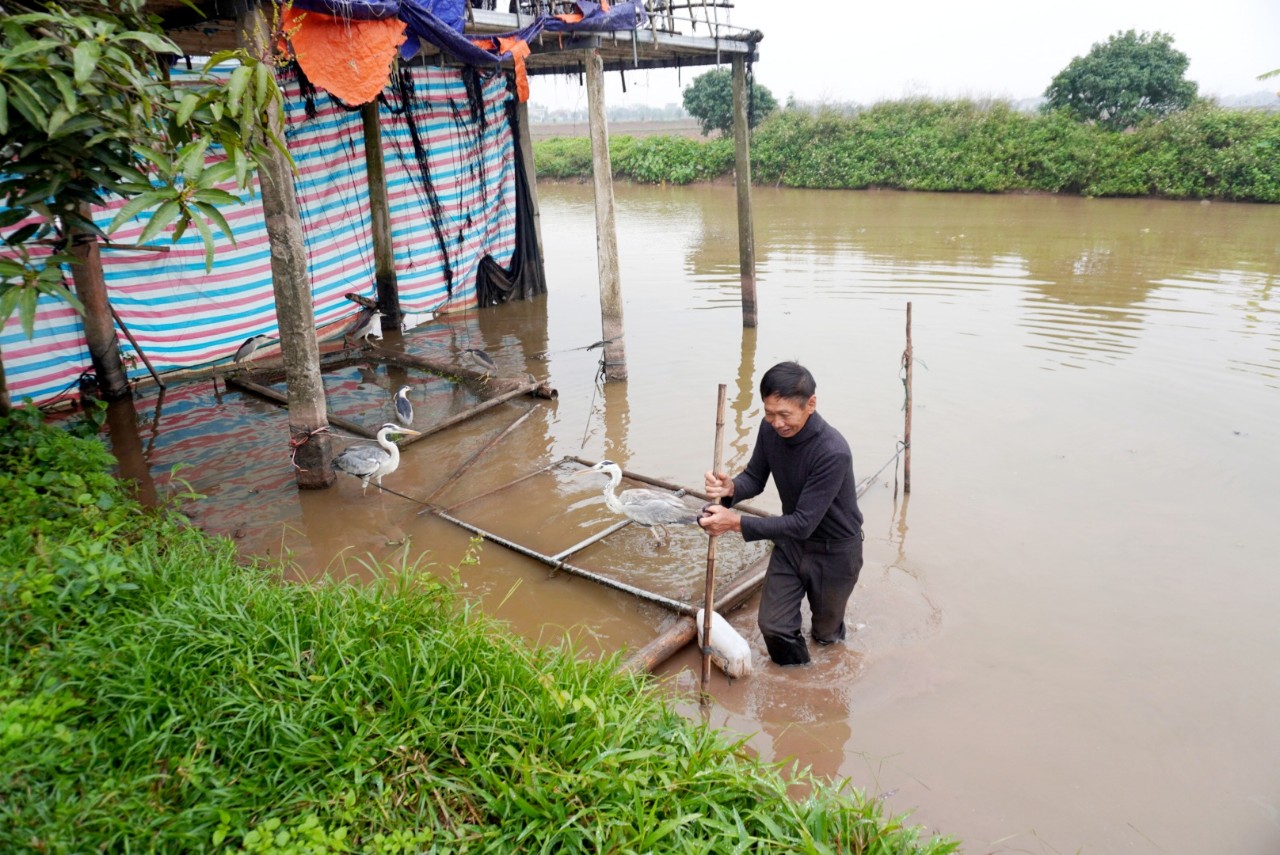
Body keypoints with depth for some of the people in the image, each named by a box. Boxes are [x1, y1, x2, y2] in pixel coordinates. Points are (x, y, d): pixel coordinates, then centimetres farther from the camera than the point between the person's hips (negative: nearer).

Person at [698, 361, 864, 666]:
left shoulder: (833, 452, -35)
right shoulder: (770, 429, -16)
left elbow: (803, 523, -34)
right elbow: (755, 478, -2)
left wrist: (736, 522, -39)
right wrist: (731, 488, -27)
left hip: (834, 552, -5)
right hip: (791, 540, 5)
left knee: (825, 633, 16)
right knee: (773, 625, 5)